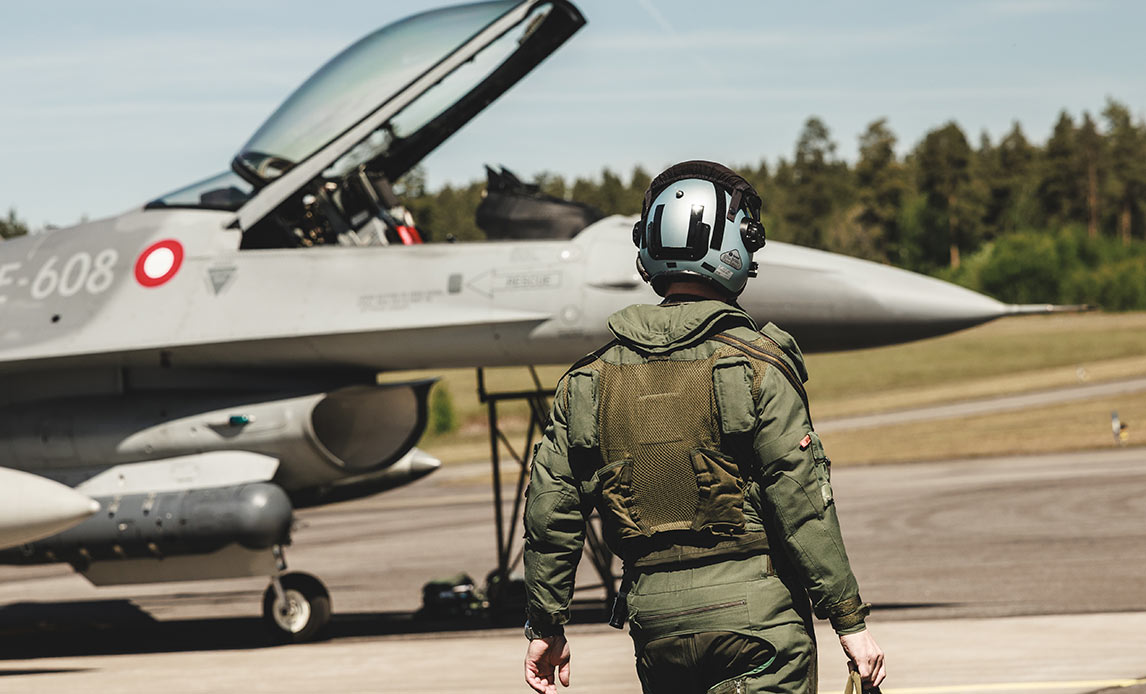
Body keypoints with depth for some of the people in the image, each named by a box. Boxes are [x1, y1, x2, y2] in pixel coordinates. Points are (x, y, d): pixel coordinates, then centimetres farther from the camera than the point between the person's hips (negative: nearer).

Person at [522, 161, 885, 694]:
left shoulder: (590, 381, 5)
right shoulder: (756, 365, -8)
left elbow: (550, 516, 7)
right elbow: (803, 505, -11)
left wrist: (545, 627, 18)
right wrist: (850, 620, -6)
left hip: (655, 618, 5)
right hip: (753, 608, -4)